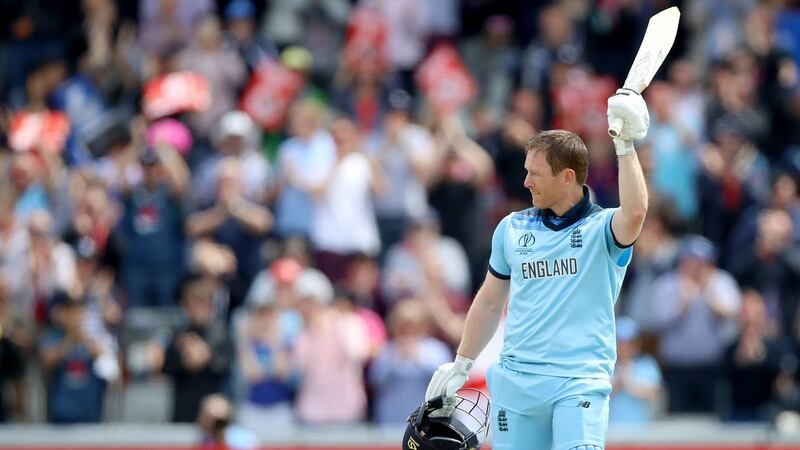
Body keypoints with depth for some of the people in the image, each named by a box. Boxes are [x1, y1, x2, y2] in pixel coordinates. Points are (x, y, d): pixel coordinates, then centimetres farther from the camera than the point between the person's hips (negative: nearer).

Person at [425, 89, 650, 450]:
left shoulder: (602, 228, 0)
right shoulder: (512, 228, 13)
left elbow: (635, 212, -25)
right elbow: (490, 302, 23)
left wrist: (625, 144, -27)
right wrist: (461, 365, 24)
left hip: (580, 383, -4)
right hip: (515, 380, 4)